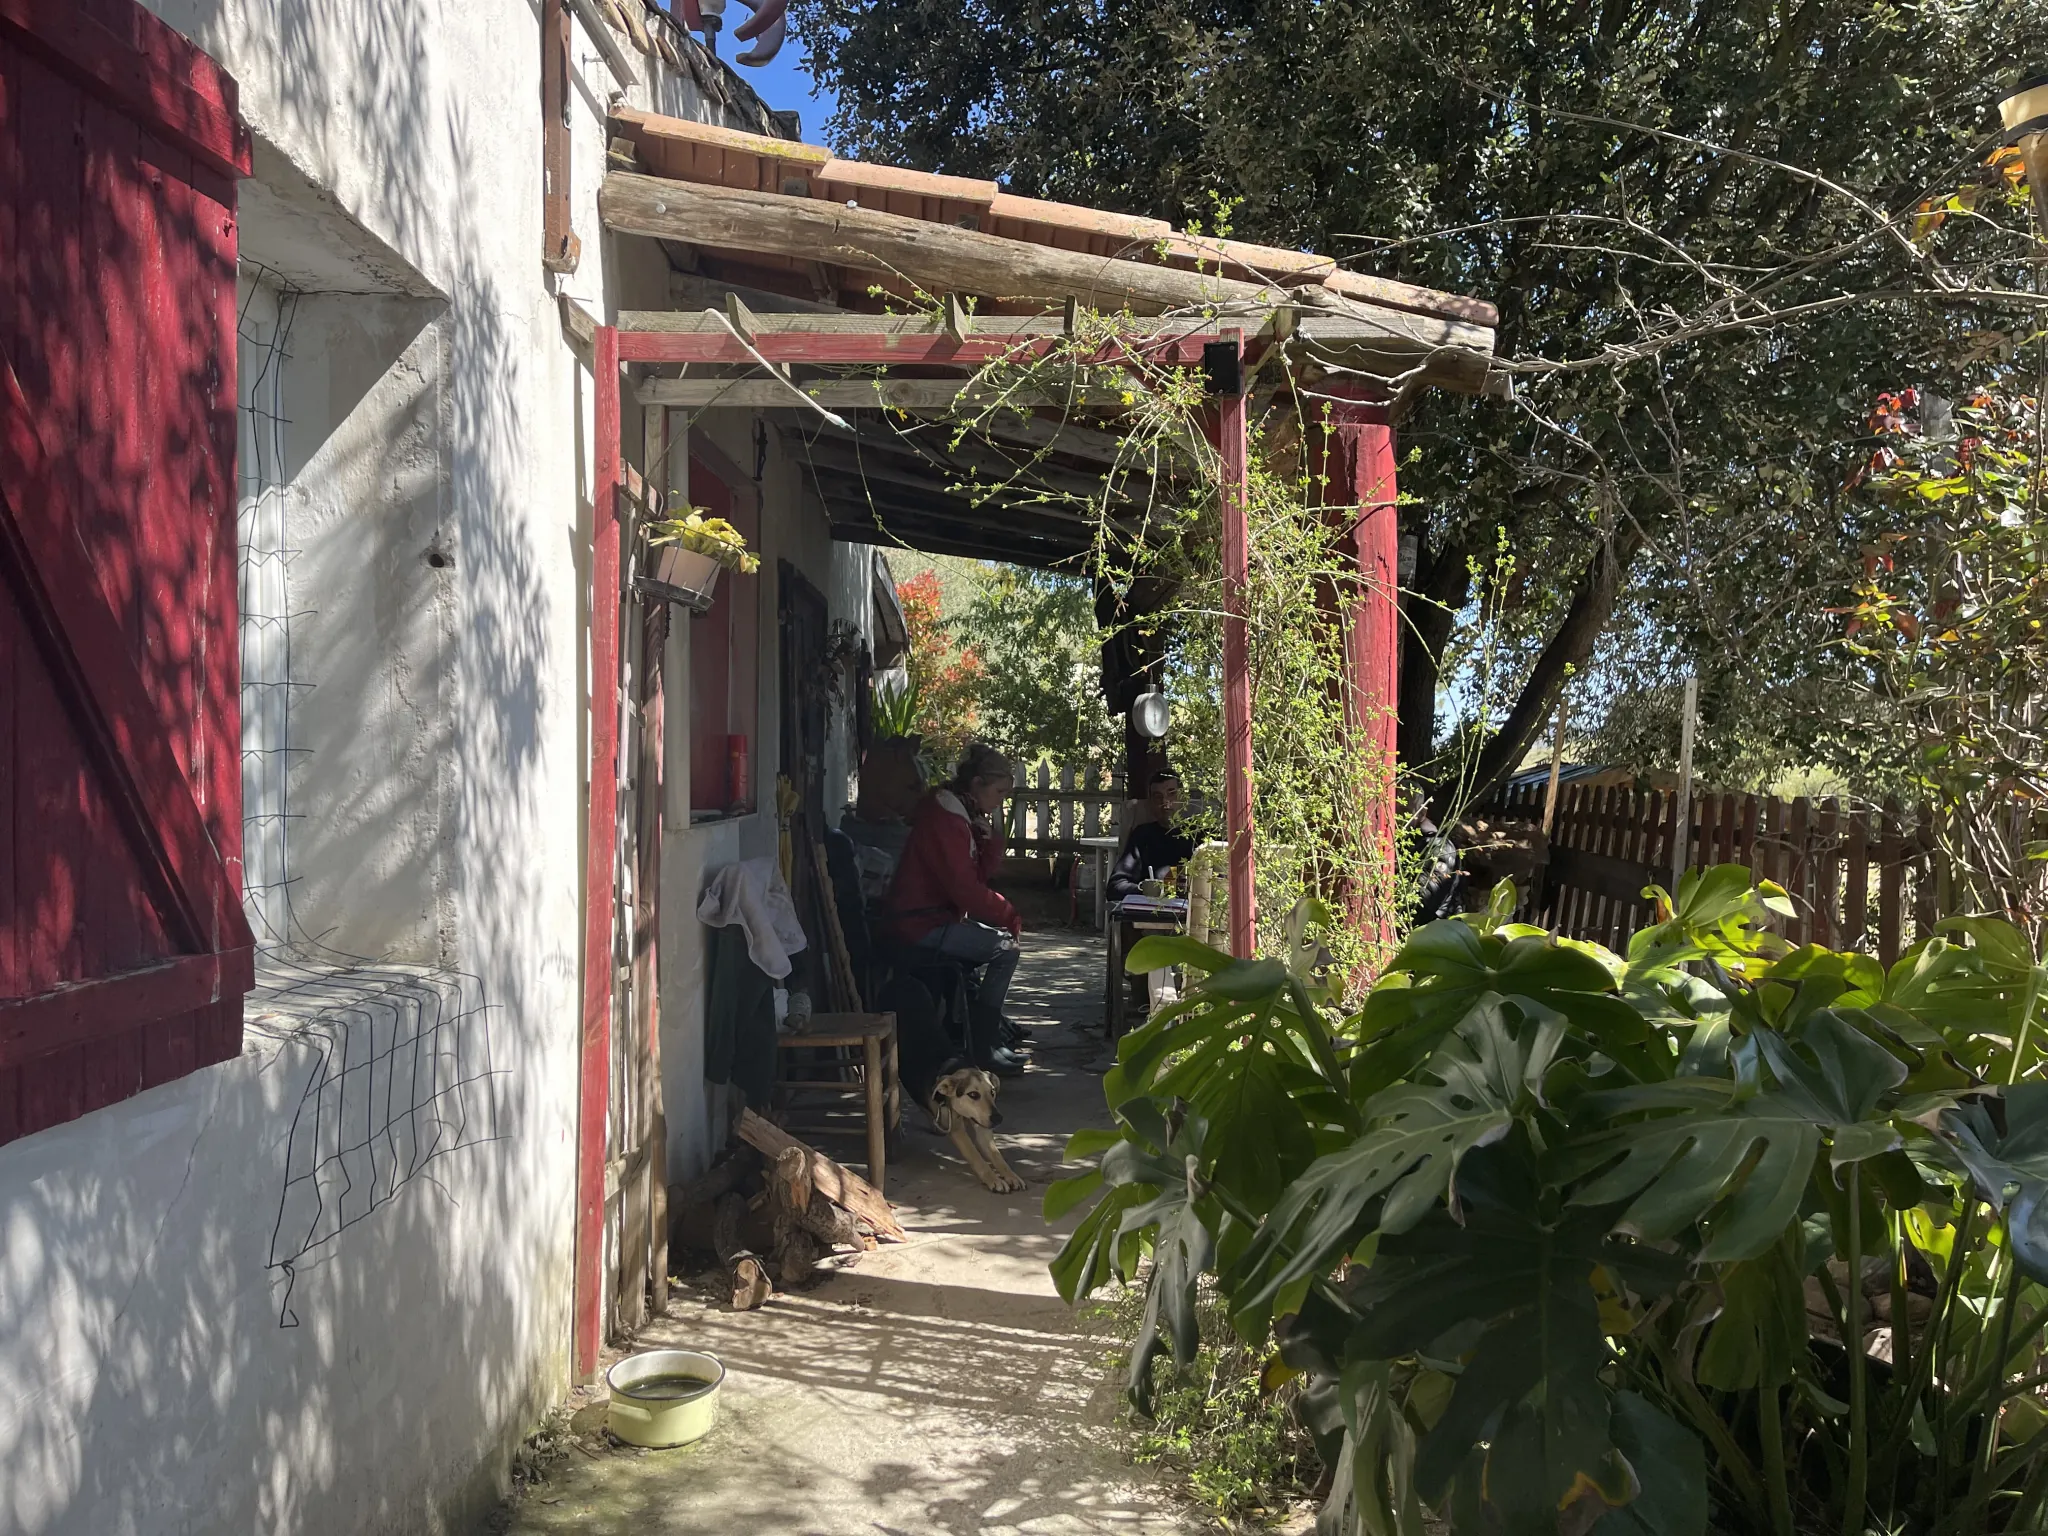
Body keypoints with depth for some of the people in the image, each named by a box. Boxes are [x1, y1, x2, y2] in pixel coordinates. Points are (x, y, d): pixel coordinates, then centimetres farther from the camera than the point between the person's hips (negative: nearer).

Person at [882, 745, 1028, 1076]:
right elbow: (966, 889, -22)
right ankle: (982, 1048, -9)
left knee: (1002, 938, 18)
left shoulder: (963, 814, 13)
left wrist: (988, 836, -4)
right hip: (921, 926, -11)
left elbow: (984, 873, 11)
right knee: (1005, 948, -15)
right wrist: (1010, 917, -13)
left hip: (938, 917, 11)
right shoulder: (944, 819, -18)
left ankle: (990, 1033, 20)